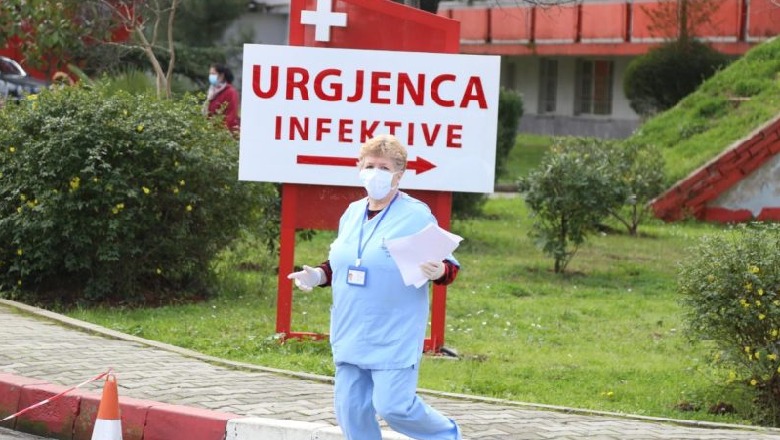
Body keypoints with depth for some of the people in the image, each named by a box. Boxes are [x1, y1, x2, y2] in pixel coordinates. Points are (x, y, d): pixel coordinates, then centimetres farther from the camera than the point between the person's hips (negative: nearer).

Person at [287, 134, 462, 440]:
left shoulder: (417, 215, -8)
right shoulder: (352, 213, 12)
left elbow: (450, 266, -6)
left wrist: (438, 271, -28)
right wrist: (318, 275, 5)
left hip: (395, 337, -6)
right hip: (351, 333, 7)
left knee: (393, 405, -12)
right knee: (351, 409, 4)